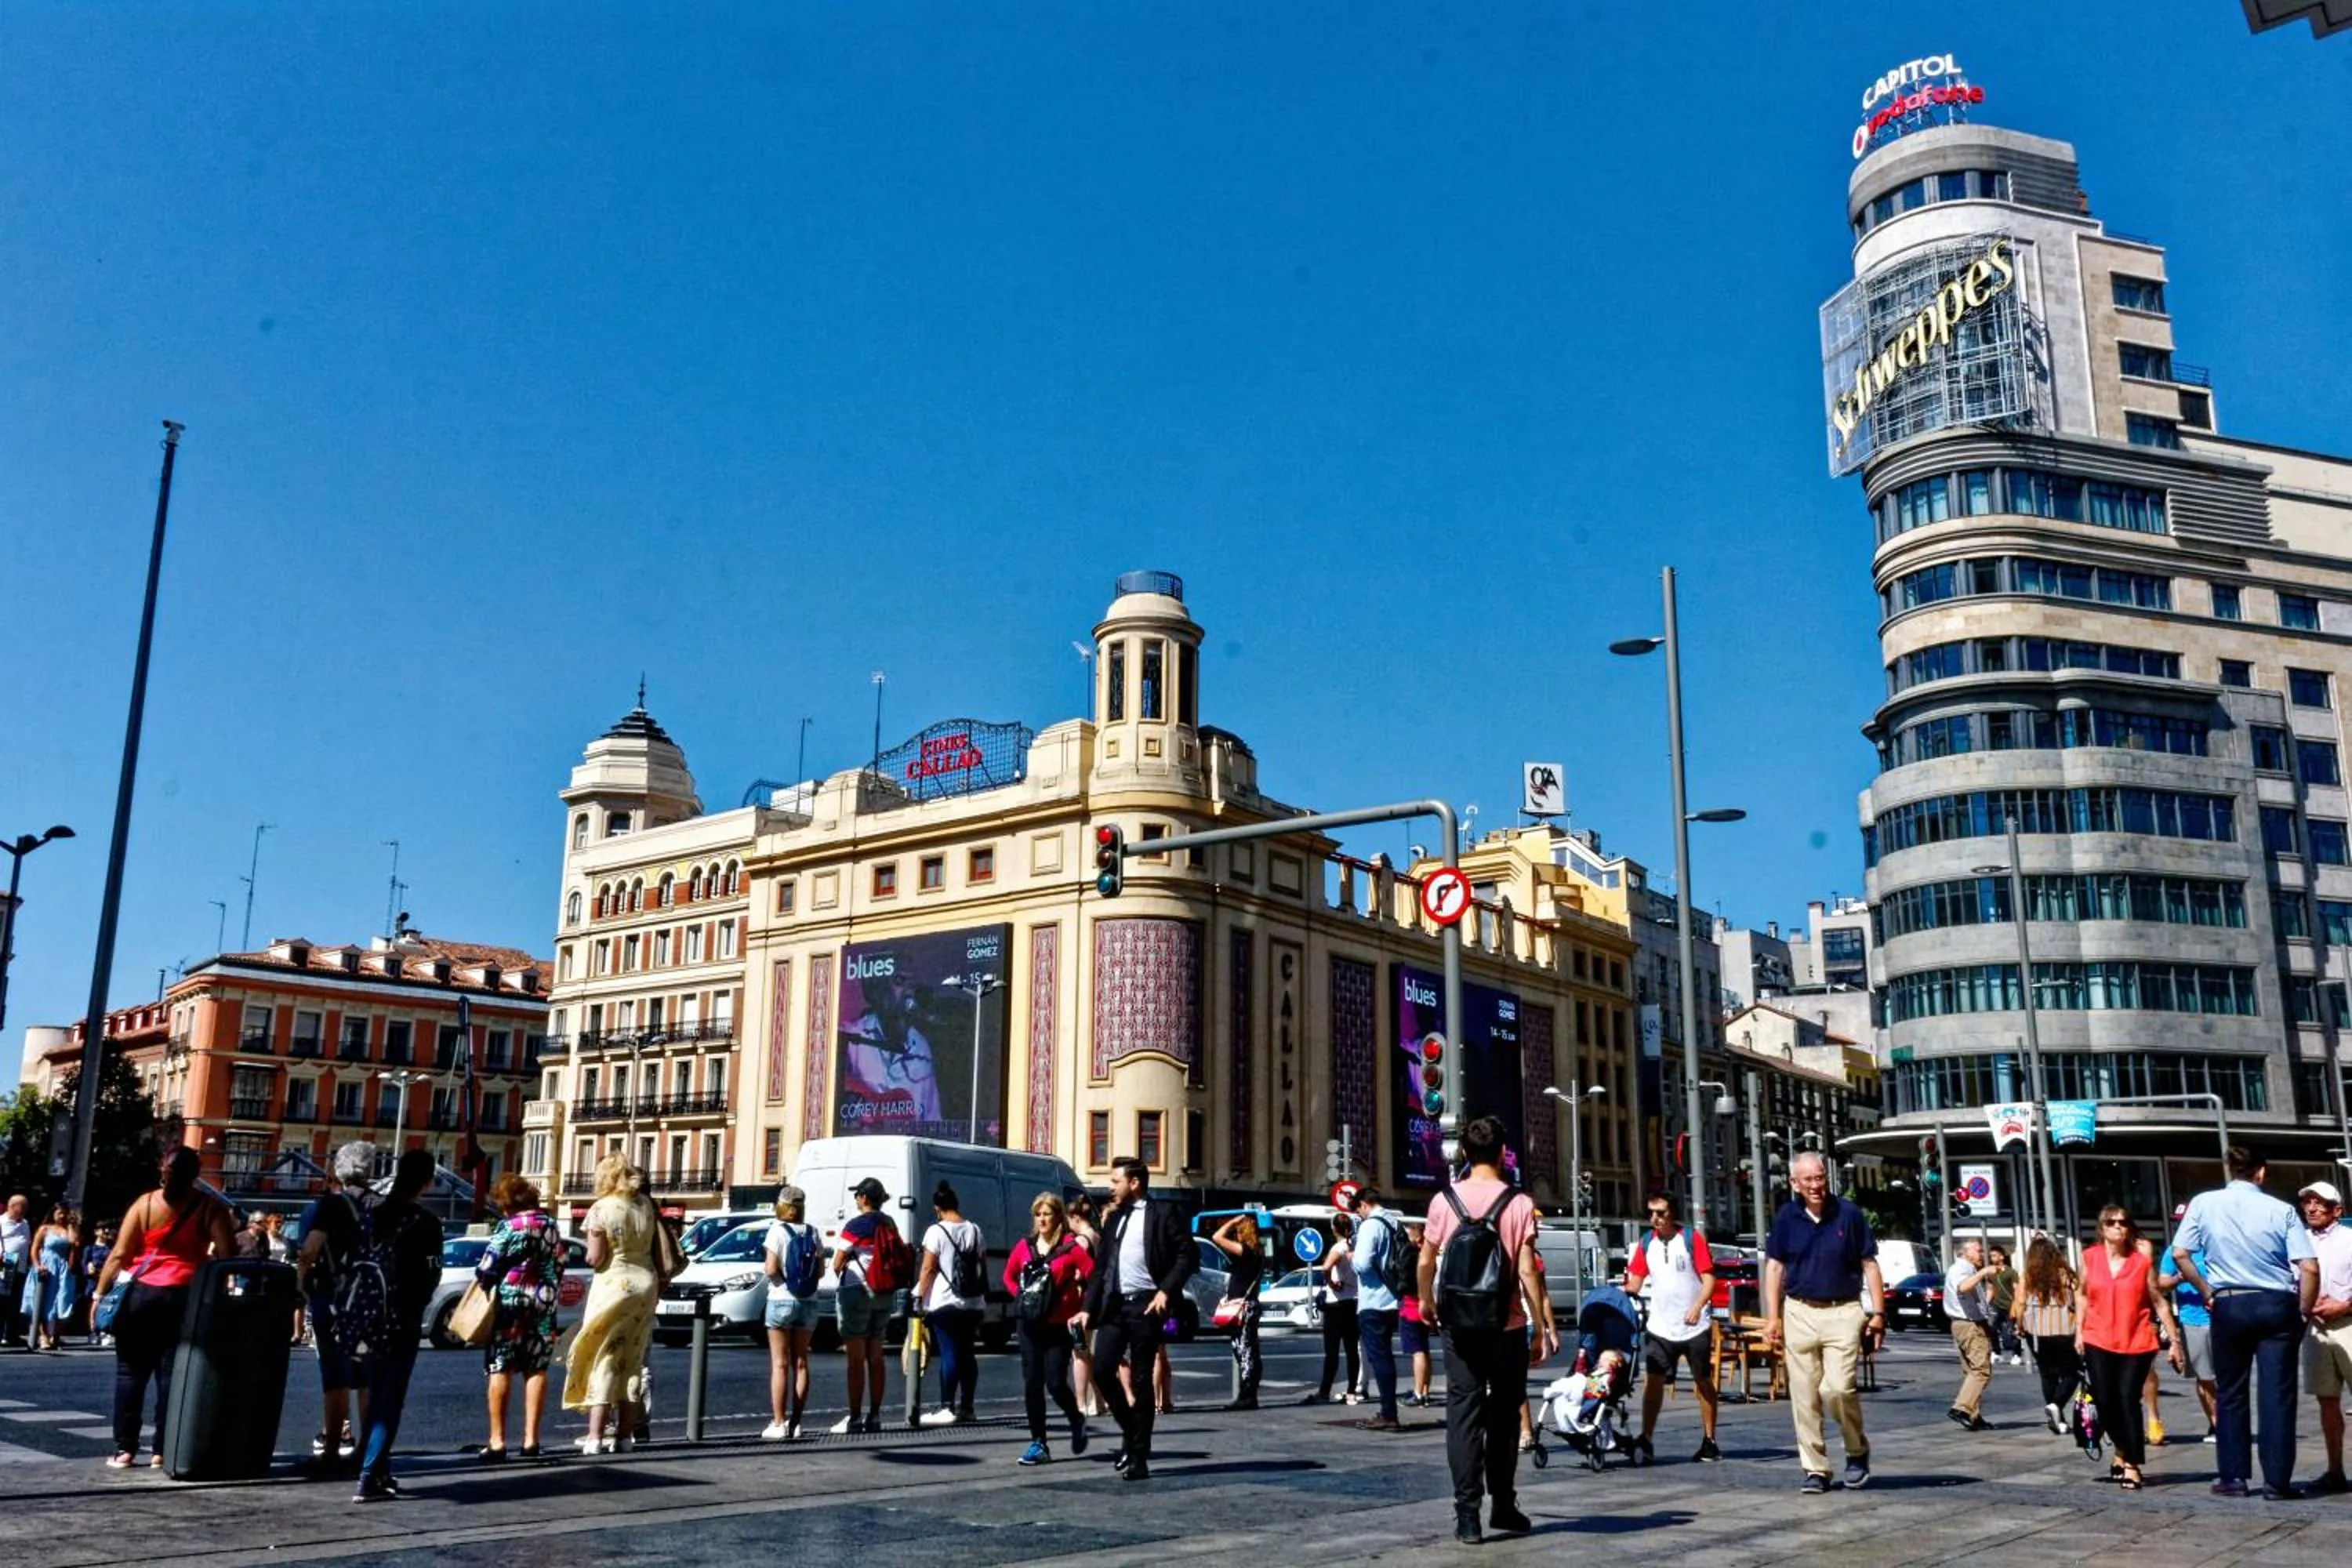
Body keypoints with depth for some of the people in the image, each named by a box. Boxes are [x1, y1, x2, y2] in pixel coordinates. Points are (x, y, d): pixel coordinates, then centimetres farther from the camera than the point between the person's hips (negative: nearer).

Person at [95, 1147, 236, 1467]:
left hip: (141, 1294, 1)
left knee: (130, 1371, 9)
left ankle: (125, 1449, 10)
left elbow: (119, 1255, -2)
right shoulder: (210, 1207, -2)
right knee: (171, 1373, 4)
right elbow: (227, 1256, -8)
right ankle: (162, 1450, 5)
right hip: (183, 1297, -1)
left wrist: (100, 1294, 3)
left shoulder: (145, 1203, 1)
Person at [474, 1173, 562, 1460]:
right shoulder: (551, 1225, 8)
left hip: (509, 1302, -5)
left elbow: (487, 1267, -10)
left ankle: (497, 1441, 0)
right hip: (544, 1304, 5)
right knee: (536, 1370, 8)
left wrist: (481, 1282, 10)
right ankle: (531, 1439, 7)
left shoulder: (510, 1226, -10)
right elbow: (559, 1265, 12)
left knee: (500, 1369, 1)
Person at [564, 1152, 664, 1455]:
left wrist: (589, 1253, 8)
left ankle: (596, 1436, -3)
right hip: (646, 1283, 5)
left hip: (614, 1284, -5)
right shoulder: (646, 1205, 5)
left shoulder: (601, 1209, -11)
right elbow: (657, 1250, 9)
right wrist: (658, 1283, 17)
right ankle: (623, 1435, 14)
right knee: (632, 1363, 11)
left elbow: (595, 1259, -13)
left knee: (603, 1362, 1)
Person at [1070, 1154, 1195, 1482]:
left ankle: (1139, 1457, 8)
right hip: (1114, 1306, 6)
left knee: (1141, 1380, -1)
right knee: (1101, 1370, -5)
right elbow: (1100, 1267, 16)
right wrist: (1088, 1308, 8)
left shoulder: (1163, 1214, -1)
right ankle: (1131, 1431, 18)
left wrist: (1166, 1291, -16)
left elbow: (1188, 1256, -7)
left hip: (1145, 1306, -6)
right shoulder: (1114, 1219, 16)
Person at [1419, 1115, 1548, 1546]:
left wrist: (1426, 1301, 22)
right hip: (1506, 1325, 0)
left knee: (1464, 1412, 3)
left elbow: (1427, 1260, 4)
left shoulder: (1445, 1200, -3)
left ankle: (1467, 1514, -3)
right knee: (1504, 1413, 14)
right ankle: (1503, 1505, 22)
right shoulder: (1519, 1203, -8)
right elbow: (1527, 1271, -12)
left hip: (1459, 1324, 1)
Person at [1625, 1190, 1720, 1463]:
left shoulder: (1692, 1238, -6)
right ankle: (1645, 1440, -6)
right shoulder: (1647, 1243, 6)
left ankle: (1709, 1442, 16)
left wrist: (1697, 1307, -24)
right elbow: (1635, 1281, 9)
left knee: (1704, 1382, 8)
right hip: (1660, 1326, 3)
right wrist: (1624, 1292, -12)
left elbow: (1708, 1278, -10)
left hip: (1695, 1326, -3)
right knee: (1653, 1381, -7)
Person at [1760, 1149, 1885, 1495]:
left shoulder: (1849, 1215, -1)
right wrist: (1773, 1317, 3)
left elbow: (1869, 1265, 4)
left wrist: (1878, 1313, -1)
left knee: (1838, 1388, -13)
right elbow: (1774, 1266, 8)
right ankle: (1815, 1469, 12)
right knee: (1804, 1396, 2)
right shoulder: (1786, 1218, 3)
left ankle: (1858, 1451, 13)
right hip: (1799, 1313, 2)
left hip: (1843, 1313, -2)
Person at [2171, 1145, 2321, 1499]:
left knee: (2230, 1393, 11)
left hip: (2229, 1306, 0)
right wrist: (2304, 1312, 3)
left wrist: (2207, 1292, 6)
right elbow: (2309, 1268, -8)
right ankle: (2277, 1480, 5)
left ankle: (2233, 1477, 13)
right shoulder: (2281, 1210, -2)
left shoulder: (2204, 1204, -1)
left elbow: (2179, 1254, -5)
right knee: (2278, 1394, 4)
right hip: (2277, 1305, 0)